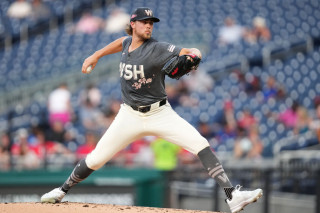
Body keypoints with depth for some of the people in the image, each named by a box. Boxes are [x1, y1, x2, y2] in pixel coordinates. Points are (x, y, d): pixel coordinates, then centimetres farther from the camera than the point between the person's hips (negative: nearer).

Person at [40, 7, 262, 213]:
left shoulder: (157, 49, -14)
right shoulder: (128, 43, 2)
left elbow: (190, 51, -24)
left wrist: (193, 55, -47)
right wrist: (96, 55, 29)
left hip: (159, 114, -3)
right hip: (130, 117, 3)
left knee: (201, 145, -20)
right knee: (96, 158, 0)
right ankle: (62, 190, 23)